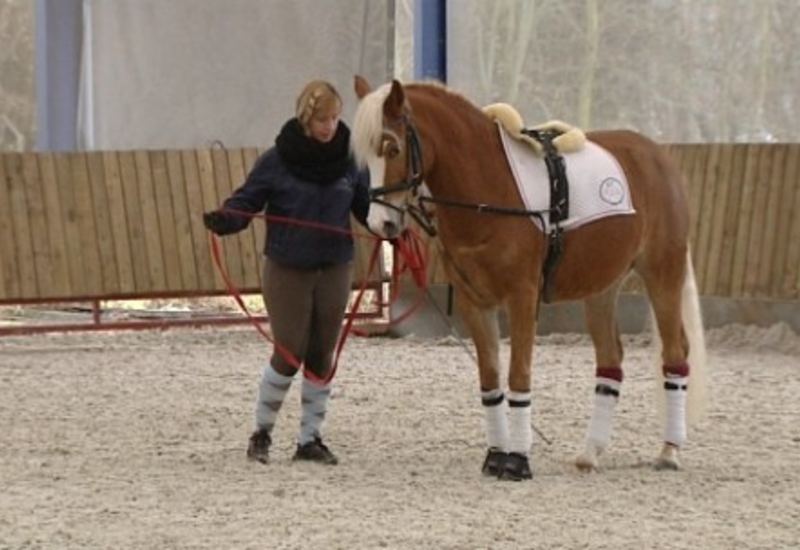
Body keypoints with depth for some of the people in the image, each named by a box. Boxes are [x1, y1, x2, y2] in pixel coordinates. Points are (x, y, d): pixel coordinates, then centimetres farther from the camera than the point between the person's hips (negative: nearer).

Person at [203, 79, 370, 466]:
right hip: (287, 270, -3)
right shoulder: (277, 161, -9)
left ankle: (310, 439, 19)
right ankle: (261, 431, 14)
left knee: (322, 357, 7)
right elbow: (246, 201, -8)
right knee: (289, 354, -5)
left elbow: (366, 206, 8)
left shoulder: (348, 161, 1)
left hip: (333, 271, 3)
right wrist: (223, 220, -28)